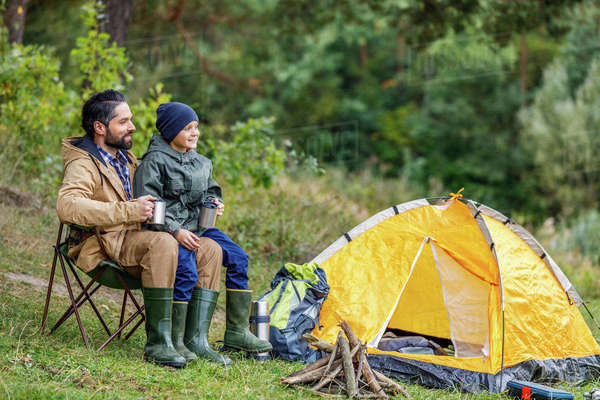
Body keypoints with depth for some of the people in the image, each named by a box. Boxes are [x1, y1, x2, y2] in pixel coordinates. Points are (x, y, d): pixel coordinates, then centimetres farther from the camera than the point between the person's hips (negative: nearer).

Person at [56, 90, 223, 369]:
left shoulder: (126, 157, 21)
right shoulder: (83, 164, -8)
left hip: (133, 237, 9)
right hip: (104, 245, -8)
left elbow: (151, 199, 34)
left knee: (210, 249, -7)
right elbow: (67, 205, -28)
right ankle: (157, 343, -35)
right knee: (163, 243, -36)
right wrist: (128, 211, -30)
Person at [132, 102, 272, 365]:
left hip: (198, 226, 7)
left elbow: (210, 190, 29)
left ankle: (236, 332, 0)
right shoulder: (155, 161, -7)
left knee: (238, 257, -6)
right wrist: (176, 231, -20)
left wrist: (215, 203, 4)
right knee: (185, 269, -31)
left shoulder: (200, 162, 15)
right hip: (167, 229, -7)